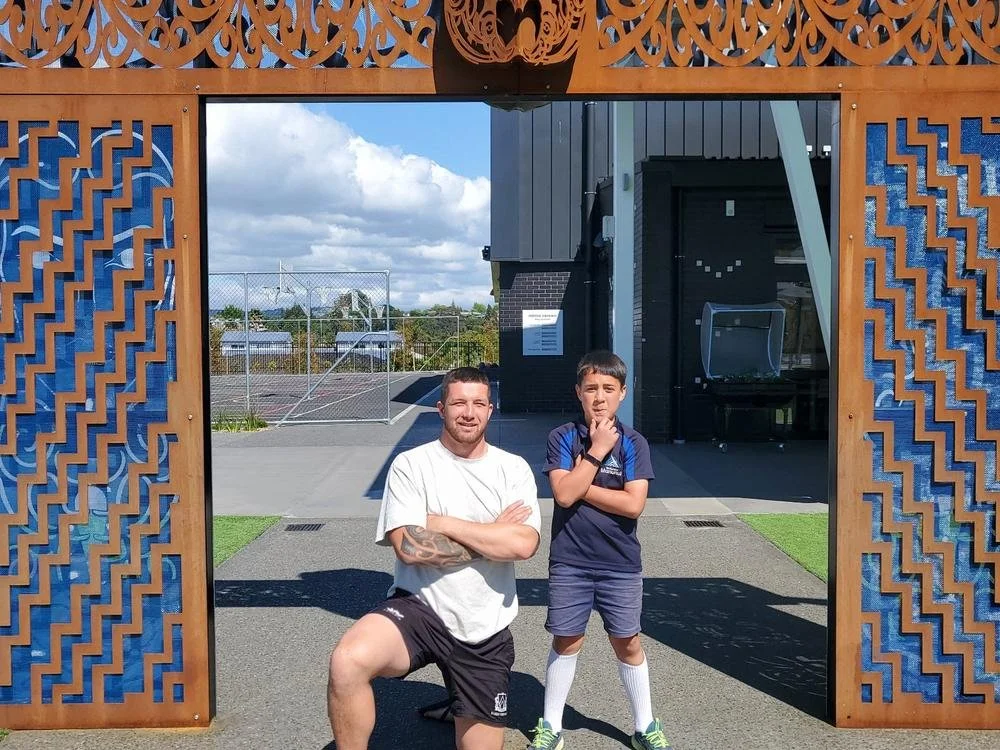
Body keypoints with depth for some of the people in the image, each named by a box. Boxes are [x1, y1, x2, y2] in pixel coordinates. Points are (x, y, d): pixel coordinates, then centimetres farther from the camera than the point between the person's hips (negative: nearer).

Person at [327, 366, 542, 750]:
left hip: (486, 631, 3)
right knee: (347, 661, -32)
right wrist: (492, 537, -10)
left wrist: (441, 523, -12)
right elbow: (410, 547, -16)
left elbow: (523, 544, -13)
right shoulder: (410, 465, -4)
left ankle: (461, 708, 43)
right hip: (418, 608, -2)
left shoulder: (514, 469, 2)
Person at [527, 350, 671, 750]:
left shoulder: (633, 443, -4)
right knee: (566, 641, 10)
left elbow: (633, 504, -14)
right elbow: (563, 494, -16)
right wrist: (597, 450, -16)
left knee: (627, 642, 11)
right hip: (569, 561, 0)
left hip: (620, 563, 0)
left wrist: (581, 487, -13)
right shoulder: (562, 437, -4)